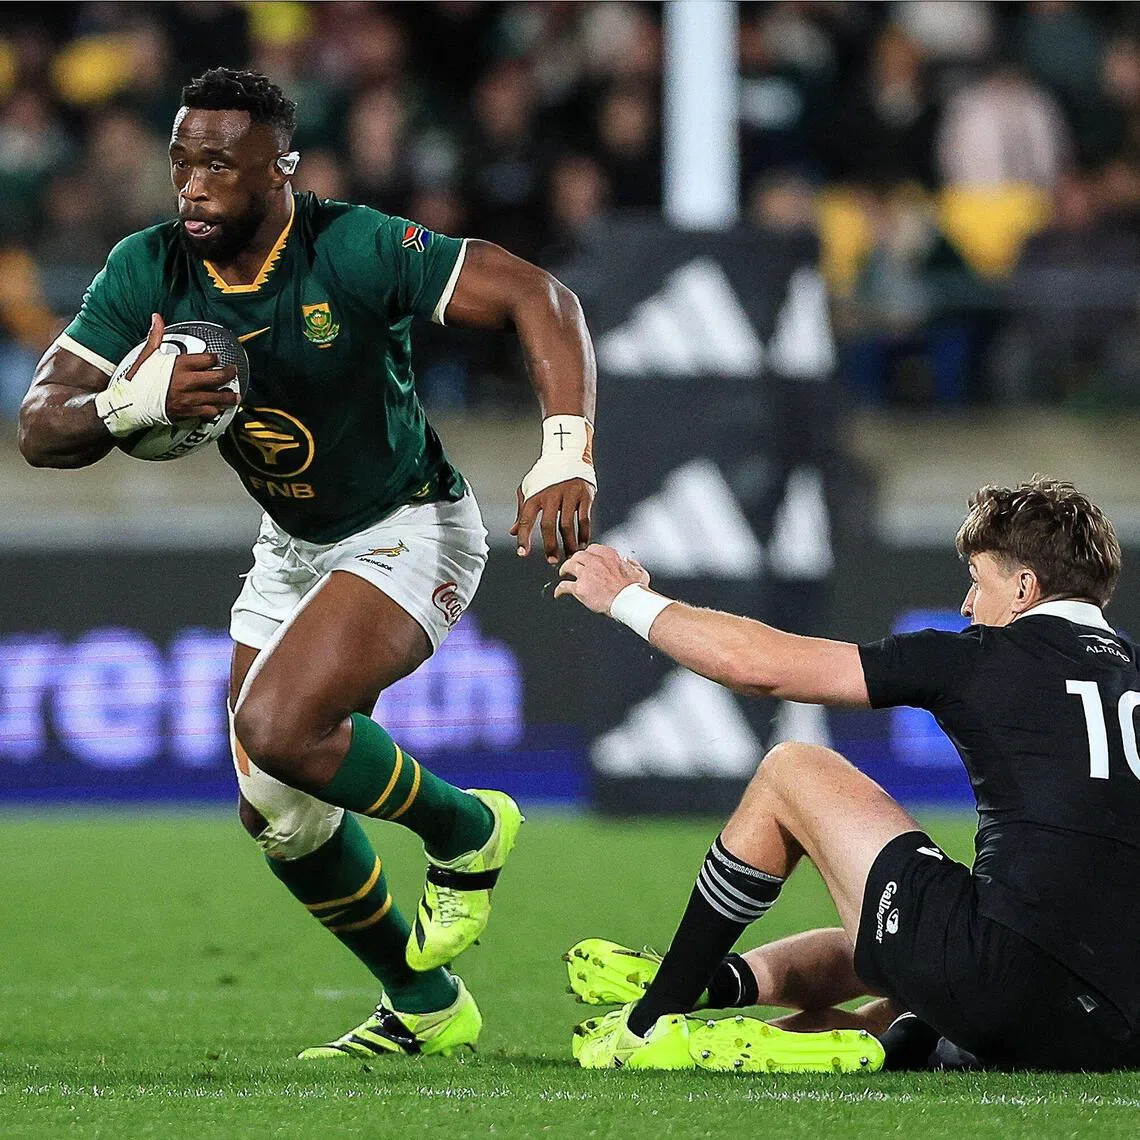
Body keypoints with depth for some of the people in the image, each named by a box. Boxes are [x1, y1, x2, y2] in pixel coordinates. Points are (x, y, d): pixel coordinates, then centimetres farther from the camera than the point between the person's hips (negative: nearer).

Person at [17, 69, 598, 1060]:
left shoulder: (357, 252, -26)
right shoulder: (148, 273, -11)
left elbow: (537, 298, -27)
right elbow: (40, 429, -12)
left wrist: (566, 455, -39)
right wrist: (136, 402, -34)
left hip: (410, 531, -7)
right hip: (292, 548, 7)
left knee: (278, 730, -27)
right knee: (282, 818, 8)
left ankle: (465, 832, 0)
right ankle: (426, 1010, 29)